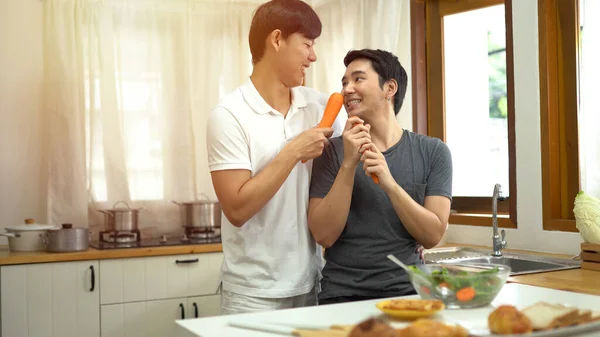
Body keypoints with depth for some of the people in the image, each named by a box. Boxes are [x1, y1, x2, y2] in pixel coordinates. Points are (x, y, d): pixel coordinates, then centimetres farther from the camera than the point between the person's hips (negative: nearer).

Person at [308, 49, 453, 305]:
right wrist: (349, 164, -14)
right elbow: (323, 235, -5)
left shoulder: (433, 152, 4)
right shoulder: (333, 151, 4)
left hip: (406, 290, 0)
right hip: (342, 292, 0)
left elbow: (432, 236, -3)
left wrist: (390, 184, -17)